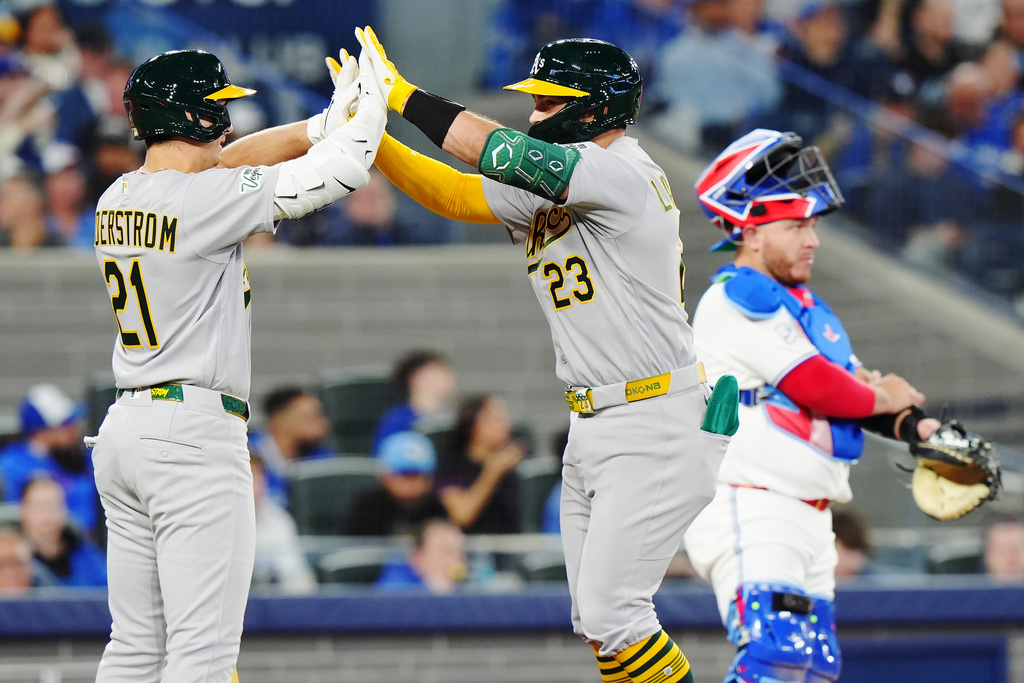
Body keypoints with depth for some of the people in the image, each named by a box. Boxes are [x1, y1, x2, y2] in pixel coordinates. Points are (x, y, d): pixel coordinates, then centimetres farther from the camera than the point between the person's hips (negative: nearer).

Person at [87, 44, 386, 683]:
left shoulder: (119, 198, 10)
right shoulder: (206, 198, -14)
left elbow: (224, 161, 25)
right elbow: (345, 168, -11)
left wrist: (324, 122, 19)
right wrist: (368, 99, 8)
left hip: (124, 427, 9)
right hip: (195, 434, -9)